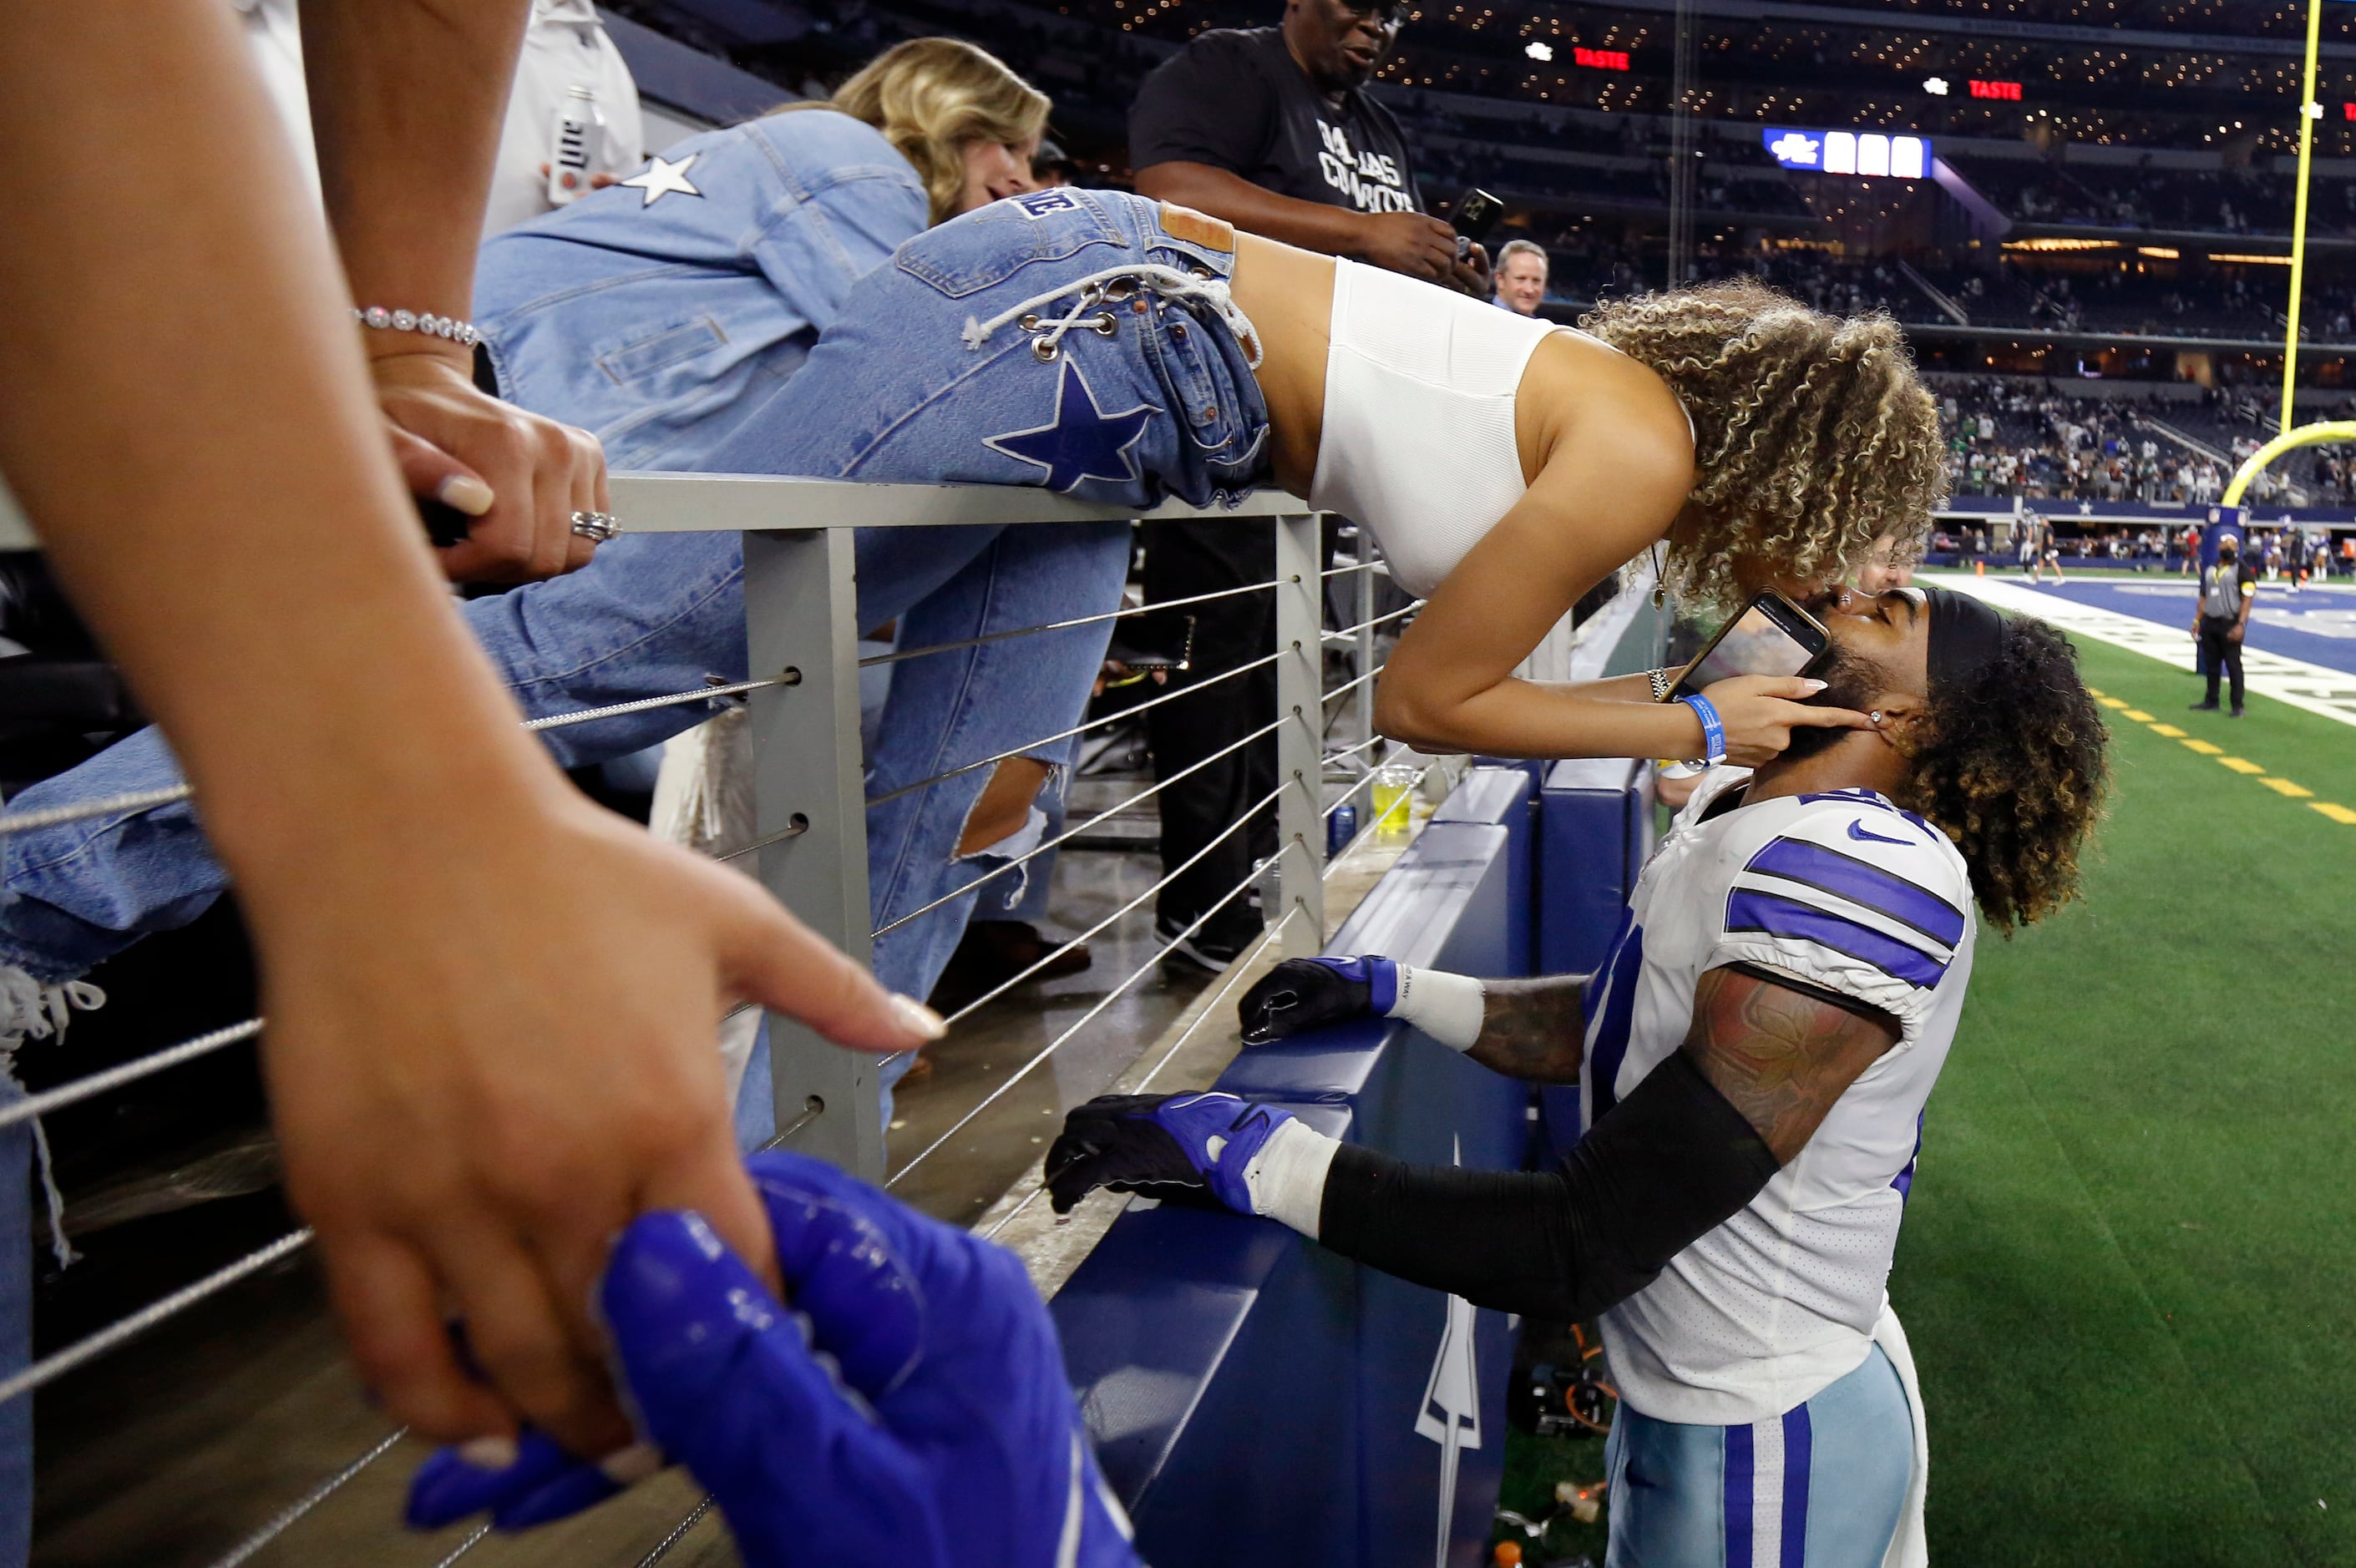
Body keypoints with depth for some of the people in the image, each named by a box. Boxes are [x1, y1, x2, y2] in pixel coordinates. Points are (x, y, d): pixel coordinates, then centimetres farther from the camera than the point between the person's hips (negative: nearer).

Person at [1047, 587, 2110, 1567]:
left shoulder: (1858, 881, -32)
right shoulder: (1743, 806, -1)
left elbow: (1577, 1251, -32)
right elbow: (1612, 1030, 14)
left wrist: (1246, 1155, -30)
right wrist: (1385, 989, 10)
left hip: (1761, 1452, -8)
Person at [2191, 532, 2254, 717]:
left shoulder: (2242, 569, -7)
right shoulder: (2210, 570, 14)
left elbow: (2247, 599, -13)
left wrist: (2241, 625, -22)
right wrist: (2197, 621, 15)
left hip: (2230, 624, -6)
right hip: (2210, 623, 6)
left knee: (2233, 665, -2)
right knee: (2211, 664, 12)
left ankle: (2237, 705, 3)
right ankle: (2211, 701, 21)